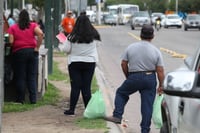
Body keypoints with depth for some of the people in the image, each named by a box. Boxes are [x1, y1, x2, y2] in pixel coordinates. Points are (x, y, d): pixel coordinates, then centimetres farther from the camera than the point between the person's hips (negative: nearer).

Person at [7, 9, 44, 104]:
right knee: (32, 77, 7)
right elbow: (40, 34, -13)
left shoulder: (13, 28, 1)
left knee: (20, 77, 6)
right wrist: (37, 47, -7)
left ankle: (21, 99, 7)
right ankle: (33, 99, 4)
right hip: (32, 51, 1)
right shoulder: (33, 26, 4)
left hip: (19, 52, -1)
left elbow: (11, 41, -8)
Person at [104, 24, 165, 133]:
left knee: (121, 93, 22)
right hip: (150, 79, 0)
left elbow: (123, 64, 4)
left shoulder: (131, 47, -1)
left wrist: (128, 77, 19)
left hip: (134, 77, 0)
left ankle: (117, 116, 10)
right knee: (147, 105, 5)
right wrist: (161, 86, 5)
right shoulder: (156, 51, -2)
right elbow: (160, 71, -4)